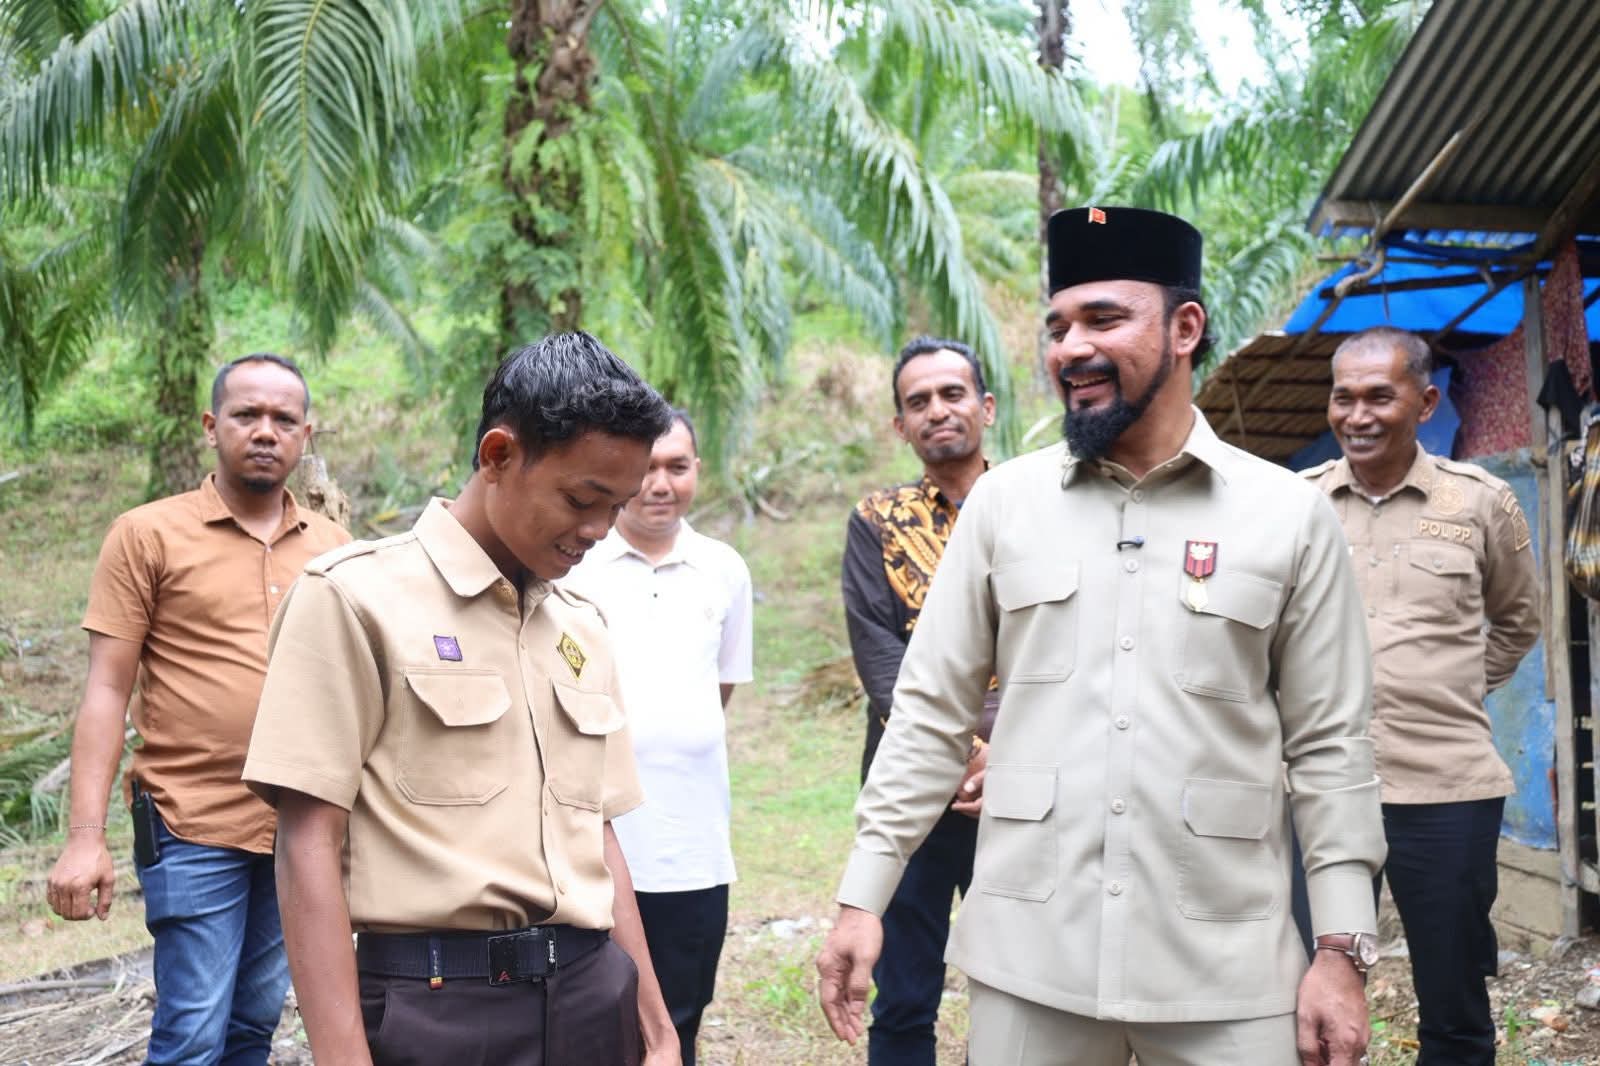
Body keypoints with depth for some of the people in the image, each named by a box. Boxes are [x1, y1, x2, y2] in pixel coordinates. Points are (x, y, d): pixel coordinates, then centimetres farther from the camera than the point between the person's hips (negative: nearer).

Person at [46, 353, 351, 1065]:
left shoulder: (331, 548, 9)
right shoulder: (148, 536, -1)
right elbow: (107, 689, -4)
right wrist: (85, 838, -11)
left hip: (302, 833, 4)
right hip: (194, 831, -4)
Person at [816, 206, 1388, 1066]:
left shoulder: (1290, 515, 1)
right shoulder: (1002, 501, 4)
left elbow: (1330, 747, 2)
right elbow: (930, 711, 6)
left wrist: (1343, 950, -2)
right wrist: (863, 896, 2)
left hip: (1228, 967, -1)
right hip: (1026, 956, 1)